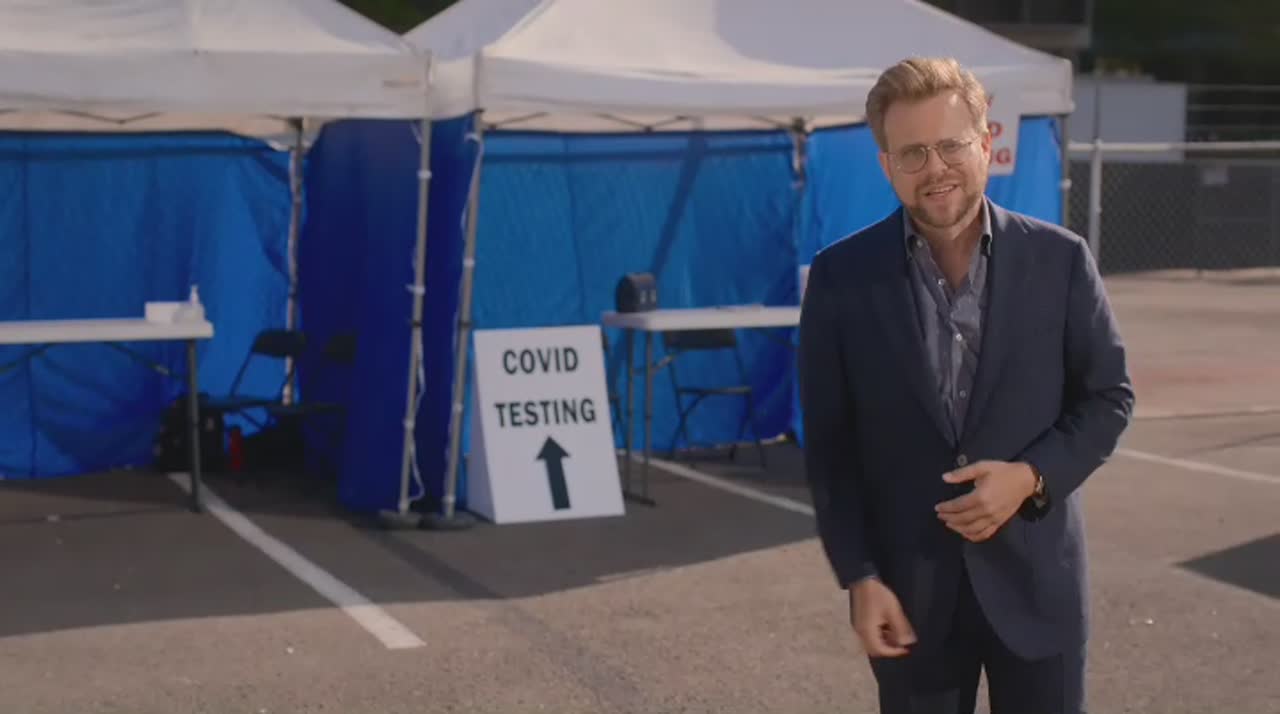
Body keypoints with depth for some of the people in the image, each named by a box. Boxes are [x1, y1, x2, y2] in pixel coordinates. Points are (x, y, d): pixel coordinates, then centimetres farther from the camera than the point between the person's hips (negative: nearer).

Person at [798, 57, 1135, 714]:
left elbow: (1109, 397, 3)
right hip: (908, 586, 0)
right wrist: (858, 577, -7)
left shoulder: (1060, 259, -4)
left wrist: (1030, 477, -14)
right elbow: (828, 443, -2)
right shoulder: (841, 276, -4)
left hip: (1034, 576, 0)